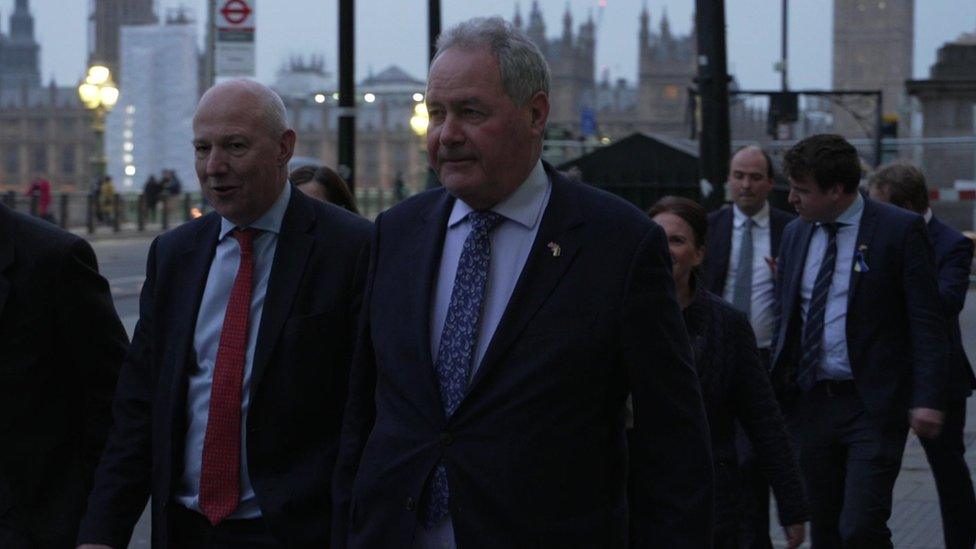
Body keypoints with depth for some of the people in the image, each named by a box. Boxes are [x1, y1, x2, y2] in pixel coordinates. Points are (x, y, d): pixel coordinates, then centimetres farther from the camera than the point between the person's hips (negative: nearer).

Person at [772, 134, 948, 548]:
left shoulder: (900, 230, -7)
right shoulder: (795, 234, 11)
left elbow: (927, 322, -8)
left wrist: (927, 399, -16)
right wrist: (774, 389, 9)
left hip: (872, 406, -6)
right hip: (809, 402, 6)